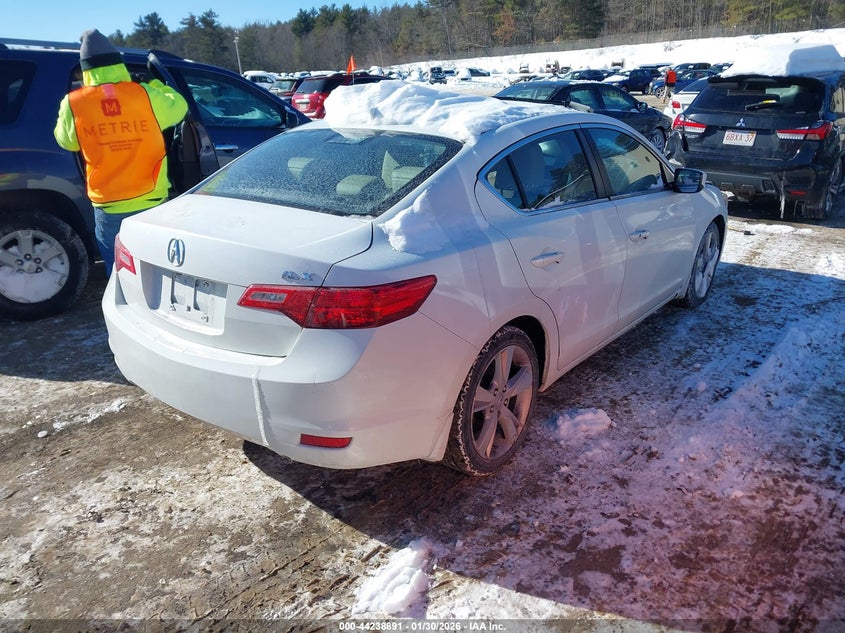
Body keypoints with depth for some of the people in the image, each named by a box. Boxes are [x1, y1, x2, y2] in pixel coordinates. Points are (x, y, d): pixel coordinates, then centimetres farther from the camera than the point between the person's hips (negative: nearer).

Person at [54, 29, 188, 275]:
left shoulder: (73, 104, -7)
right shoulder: (145, 95, -9)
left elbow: (65, 141, 10)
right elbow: (178, 107, 10)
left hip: (108, 207, 0)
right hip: (151, 202, 1)